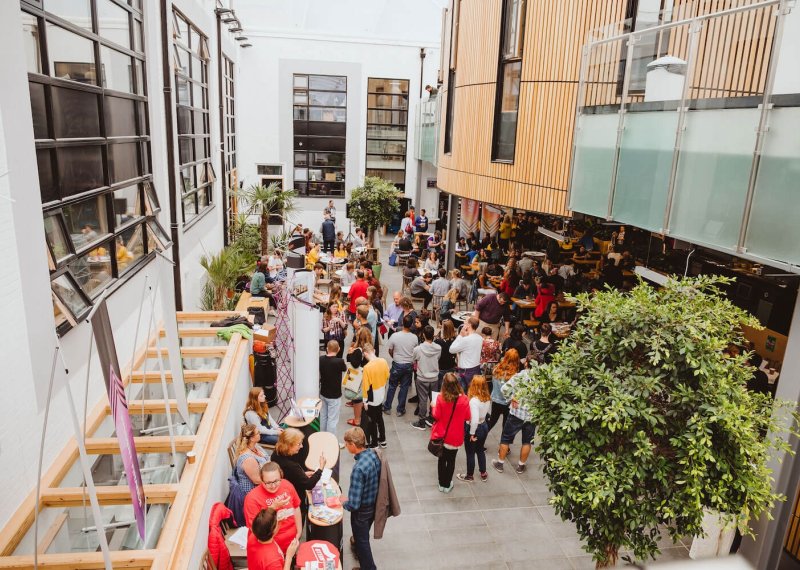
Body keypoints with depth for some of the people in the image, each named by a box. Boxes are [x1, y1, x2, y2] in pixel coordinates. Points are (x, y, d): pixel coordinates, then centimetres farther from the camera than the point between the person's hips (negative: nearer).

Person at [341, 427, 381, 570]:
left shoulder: (358, 469, -37)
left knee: (361, 541, 19)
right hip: (374, 504, 8)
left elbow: (354, 504, -33)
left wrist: (344, 502, -9)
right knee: (363, 536, 34)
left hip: (362, 510, -8)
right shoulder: (373, 454, -14)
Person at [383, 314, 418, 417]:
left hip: (397, 365, -1)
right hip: (409, 365, 1)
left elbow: (390, 351, -5)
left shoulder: (395, 336, -18)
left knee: (392, 386, 16)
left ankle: (387, 408, 28)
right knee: (404, 387, 13)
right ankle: (400, 410, 22)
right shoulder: (414, 338, -13)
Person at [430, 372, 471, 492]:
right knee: (451, 460, 18)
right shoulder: (464, 399, -18)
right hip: (455, 437, 0)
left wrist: (434, 406, 3)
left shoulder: (441, 398, -21)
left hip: (441, 435, 0)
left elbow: (436, 416, -14)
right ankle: (447, 485, 30)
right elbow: (467, 417, -6)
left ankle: (441, 484, 32)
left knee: (442, 459, 19)